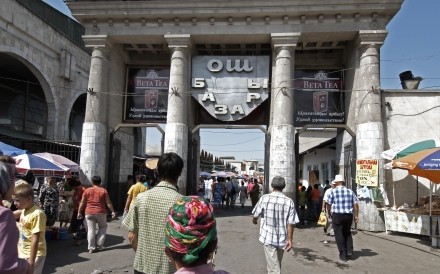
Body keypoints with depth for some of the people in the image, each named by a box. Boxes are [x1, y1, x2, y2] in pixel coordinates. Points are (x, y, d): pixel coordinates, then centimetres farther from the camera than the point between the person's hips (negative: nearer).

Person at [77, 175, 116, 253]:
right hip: (101, 212, -1)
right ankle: (99, 245, 14)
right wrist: (113, 211, 2)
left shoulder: (87, 190, 2)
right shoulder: (103, 190, -2)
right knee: (103, 227, 17)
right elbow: (108, 202, -3)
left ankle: (91, 248, 8)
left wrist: (79, 212, 11)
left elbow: (82, 202, 2)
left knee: (91, 230, 6)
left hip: (89, 213, 1)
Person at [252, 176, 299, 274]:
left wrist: (254, 221, 21)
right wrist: (289, 239, 1)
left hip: (268, 237, -3)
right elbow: (291, 223, -9)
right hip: (282, 238, 3)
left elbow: (255, 215, -2)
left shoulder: (265, 198, -12)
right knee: (277, 264, 25)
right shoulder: (289, 202, -8)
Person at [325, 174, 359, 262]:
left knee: (339, 234, 6)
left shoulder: (333, 191, -2)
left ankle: (343, 255, 7)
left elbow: (328, 204, -2)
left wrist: (329, 213, 14)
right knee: (347, 233, 23)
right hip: (348, 215, 4)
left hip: (337, 215, -4)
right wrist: (356, 216, 8)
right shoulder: (350, 191, 7)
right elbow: (356, 204, 3)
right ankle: (349, 251, 12)